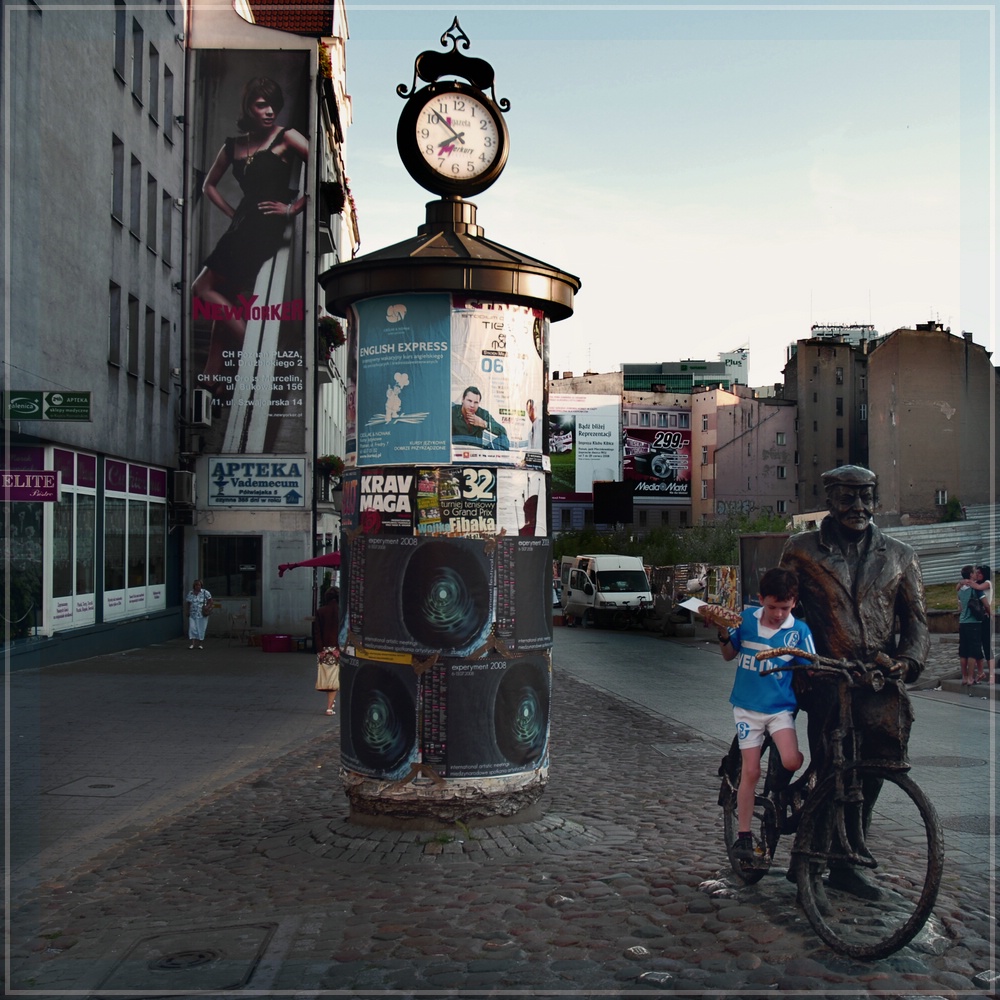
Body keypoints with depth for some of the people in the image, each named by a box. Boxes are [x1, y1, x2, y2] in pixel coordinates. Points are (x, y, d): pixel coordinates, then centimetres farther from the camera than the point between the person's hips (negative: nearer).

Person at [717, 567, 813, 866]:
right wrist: (724, 635, -9)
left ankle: (778, 793, 13)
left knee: (791, 761, -22)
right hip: (747, 707, 0)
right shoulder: (746, 619, -3)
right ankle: (744, 837, 12)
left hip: (780, 707, 0)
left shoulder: (799, 631, -7)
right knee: (750, 771, -1)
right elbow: (729, 655, 9)